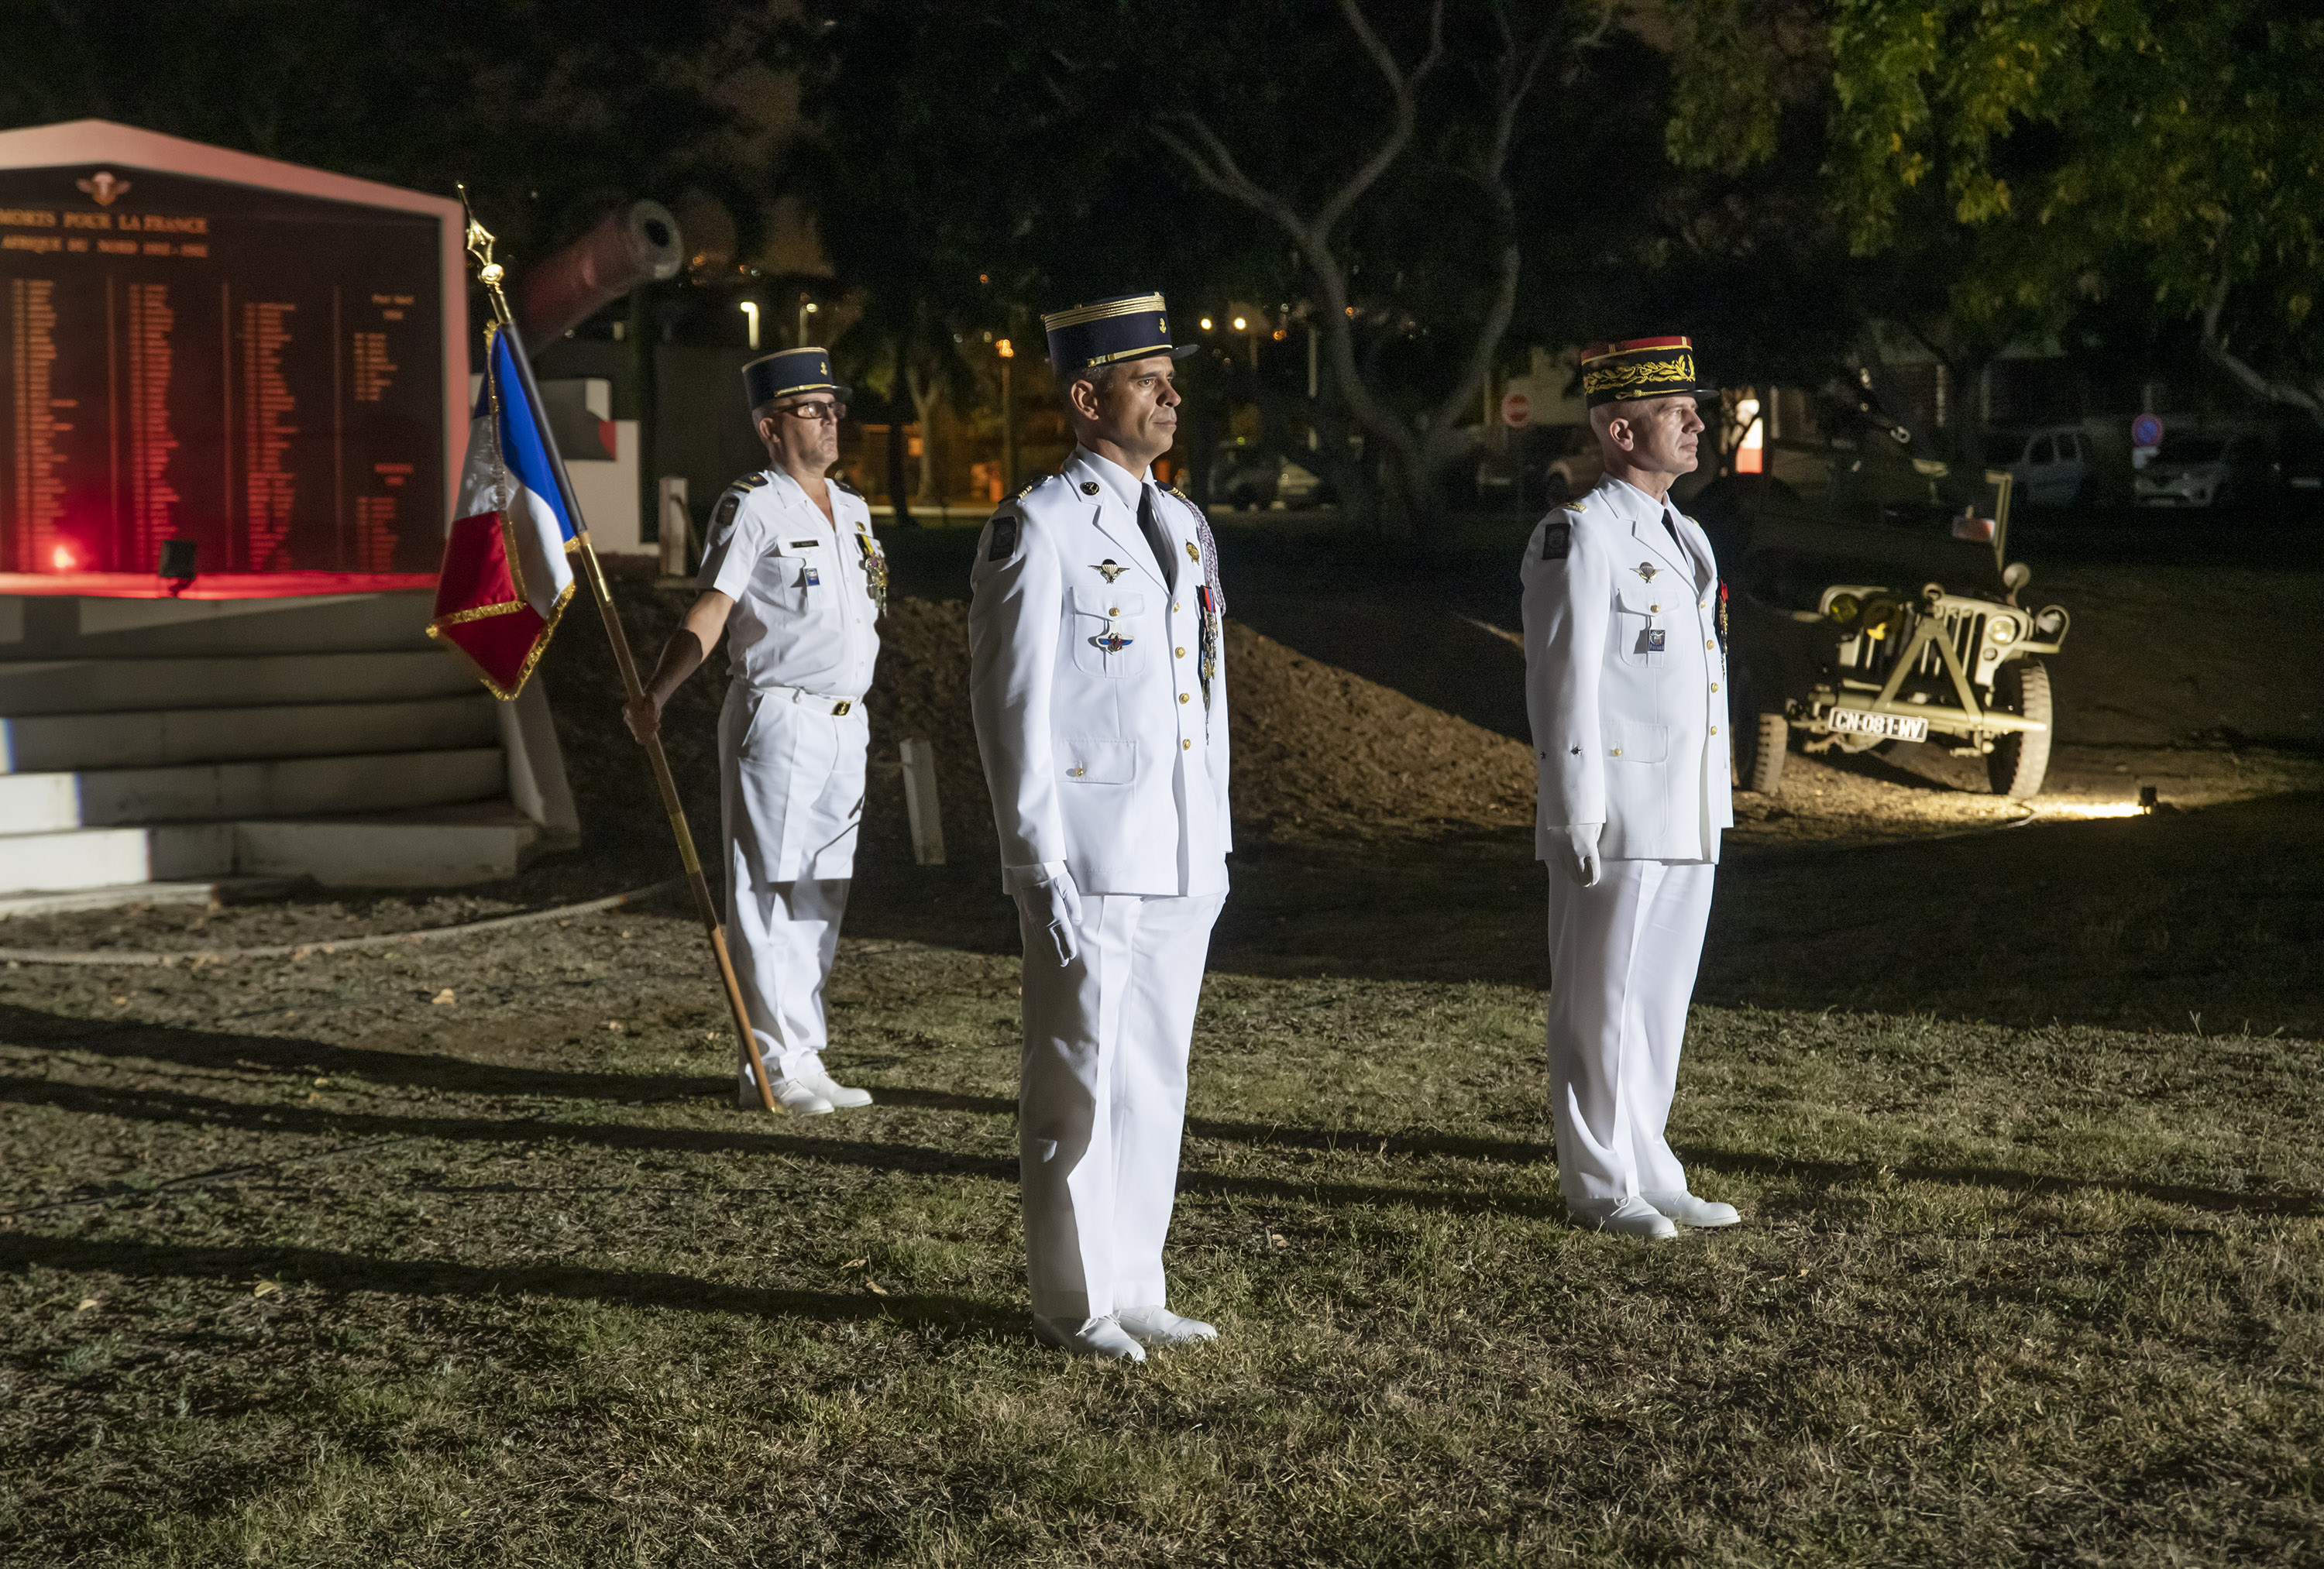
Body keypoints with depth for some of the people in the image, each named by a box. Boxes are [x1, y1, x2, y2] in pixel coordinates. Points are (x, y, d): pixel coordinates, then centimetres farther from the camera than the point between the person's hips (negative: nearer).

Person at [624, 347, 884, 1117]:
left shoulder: (852, 510, 16)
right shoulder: (751, 508, -7)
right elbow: (710, 609, -16)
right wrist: (654, 694, -28)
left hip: (844, 723, 8)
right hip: (778, 724, -7)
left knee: (822, 896, 9)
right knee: (772, 894, -5)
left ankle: (802, 1062, 16)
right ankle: (773, 1067, -1)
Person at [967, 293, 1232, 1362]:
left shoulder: (1183, 528, 15)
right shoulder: (1036, 530, -8)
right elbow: (1012, 705, -11)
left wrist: (1216, 841, 15)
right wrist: (1040, 865, -14)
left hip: (1179, 864, 7)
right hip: (1088, 865, -7)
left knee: (1155, 1082, 13)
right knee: (1077, 1084, 1)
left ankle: (1134, 1289, 23)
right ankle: (1073, 1302, 12)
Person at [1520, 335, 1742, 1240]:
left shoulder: (1683, 538, 16)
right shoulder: (1580, 538, -11)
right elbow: (1562, 685, -14)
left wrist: (1714, 811, 18)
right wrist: (1579, 820, -17)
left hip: (1686, 823, 8)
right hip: (1619, 818, -8)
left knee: (1660, 1002, 14)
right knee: (1603, 1004, 1)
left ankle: (1645, 1171, 23)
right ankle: (1600, 1183, 10)